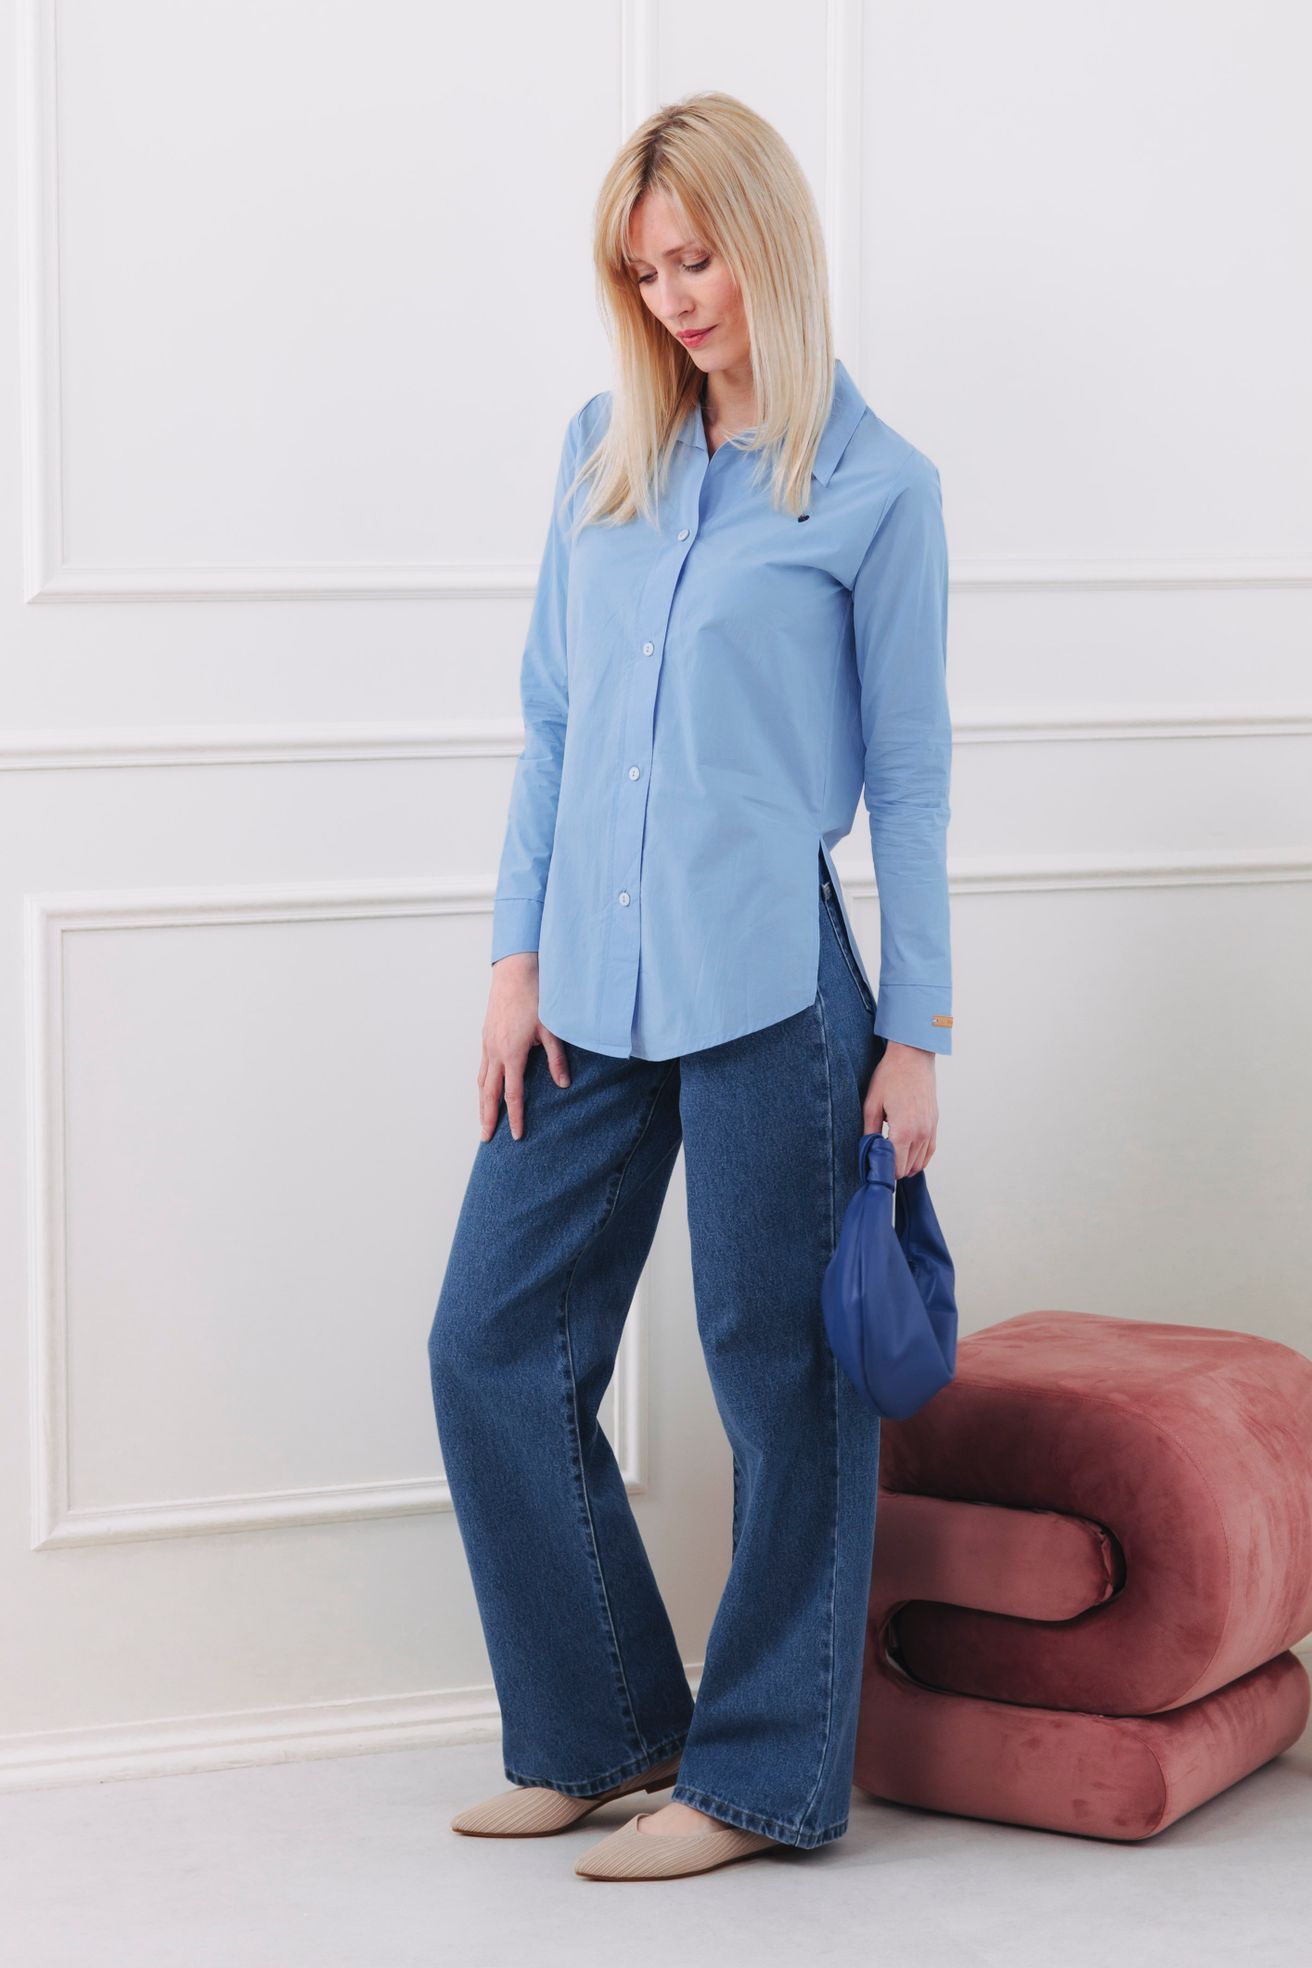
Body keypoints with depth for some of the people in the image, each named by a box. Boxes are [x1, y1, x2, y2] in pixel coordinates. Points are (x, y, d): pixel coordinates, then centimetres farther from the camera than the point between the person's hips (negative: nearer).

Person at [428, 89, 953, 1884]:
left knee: (781, 1378, 3)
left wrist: (916, 1036, -3)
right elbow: (551, 722, 13)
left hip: (768, 992, -5)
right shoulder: (603, 454, 10)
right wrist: (519, 956, 6)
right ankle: (602, 1730, 23)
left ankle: (762, 1773, 17)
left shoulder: (876, 489, -3)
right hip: (592, 992, 6)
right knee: (492, 1347, 7)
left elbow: (909, 779, -2)